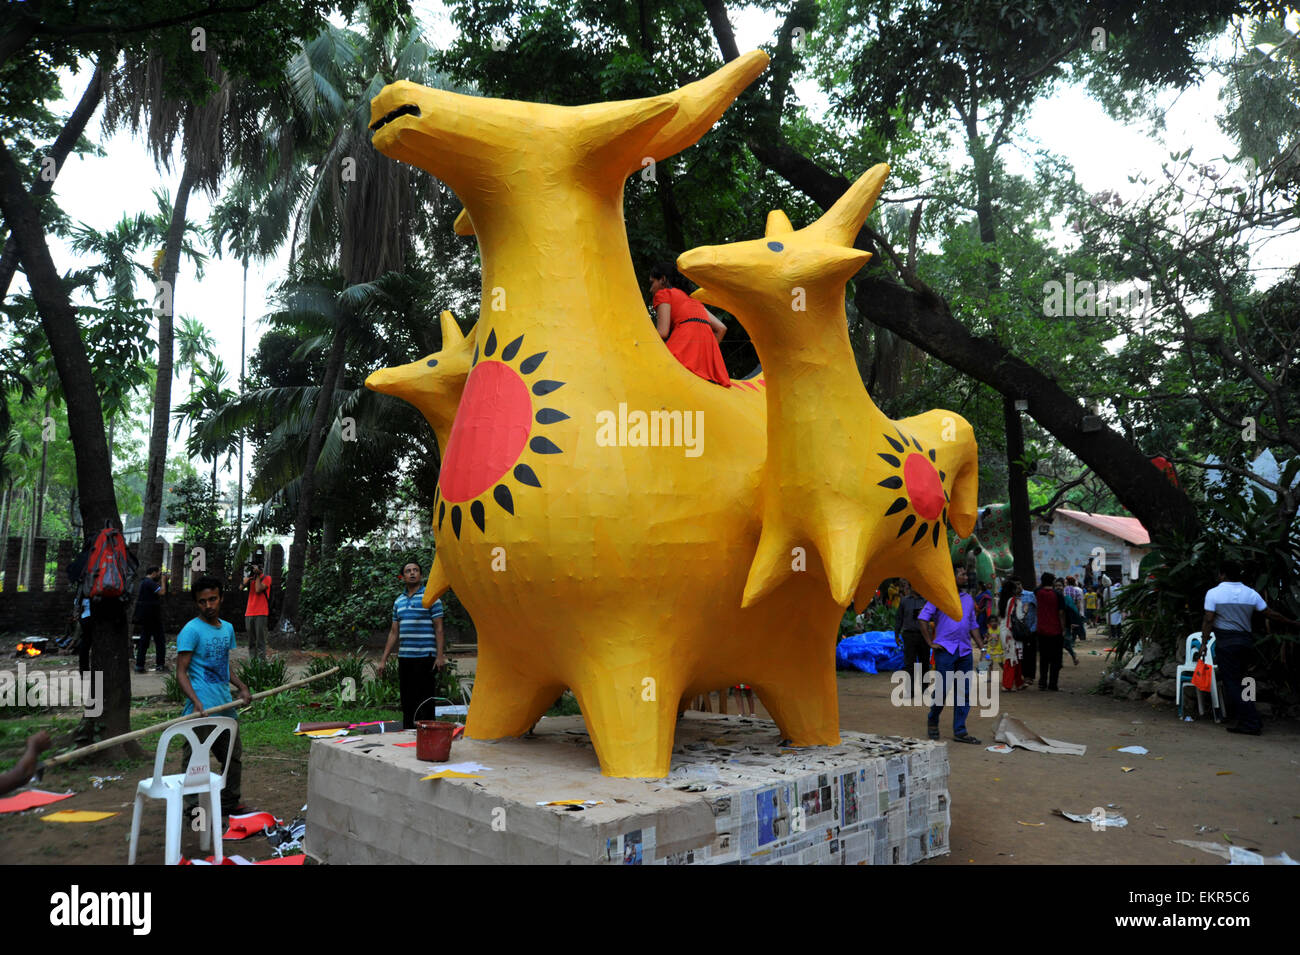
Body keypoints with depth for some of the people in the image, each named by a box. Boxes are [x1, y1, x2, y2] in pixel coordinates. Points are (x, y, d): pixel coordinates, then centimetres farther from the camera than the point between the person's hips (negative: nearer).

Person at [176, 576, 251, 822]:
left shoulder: (227, 628, 13)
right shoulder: (191, 631, -10)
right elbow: (181, 672, -14)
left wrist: (241, 687, 7)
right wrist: (195, 701, -26)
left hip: (225, 705, 8)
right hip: (202, 709, -8)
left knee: (234, 755, 16)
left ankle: (229, 803, 30)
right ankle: (194, 809, 9)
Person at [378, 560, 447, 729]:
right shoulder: (399, 601, 15)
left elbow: (438, 629, -4)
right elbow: (394, 633, 19)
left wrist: (440, 655, -12)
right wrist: (384, 659, 15)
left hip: (425, 657, -5)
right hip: (404, 657, 6)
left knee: (425, 700, -4)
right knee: (407, 701, 10)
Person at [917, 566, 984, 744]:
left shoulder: (968, 599, 15)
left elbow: (973, 625, 20)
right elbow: (923, 618, -8)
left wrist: (982, 647, 10)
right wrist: (930, 643, -10)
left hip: (965, 650, 6)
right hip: (945, 649, -6)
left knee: (964, 692, 4)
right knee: (942, 689, -4)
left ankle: (960, 731, 11)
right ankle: (932, 721, 19)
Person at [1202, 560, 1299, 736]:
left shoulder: (1213, 593, -8)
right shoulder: (1251, 593, 5)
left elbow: (1208, 620, -11)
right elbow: (1271, 614, 9)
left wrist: (1204, 643, -6)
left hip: (1226, 642, -6)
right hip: (1246, 641, 6)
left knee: (1232, 684, -3)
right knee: (1238, 680, 17)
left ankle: (1251, 723, -9)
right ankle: (1235, 718, 19)